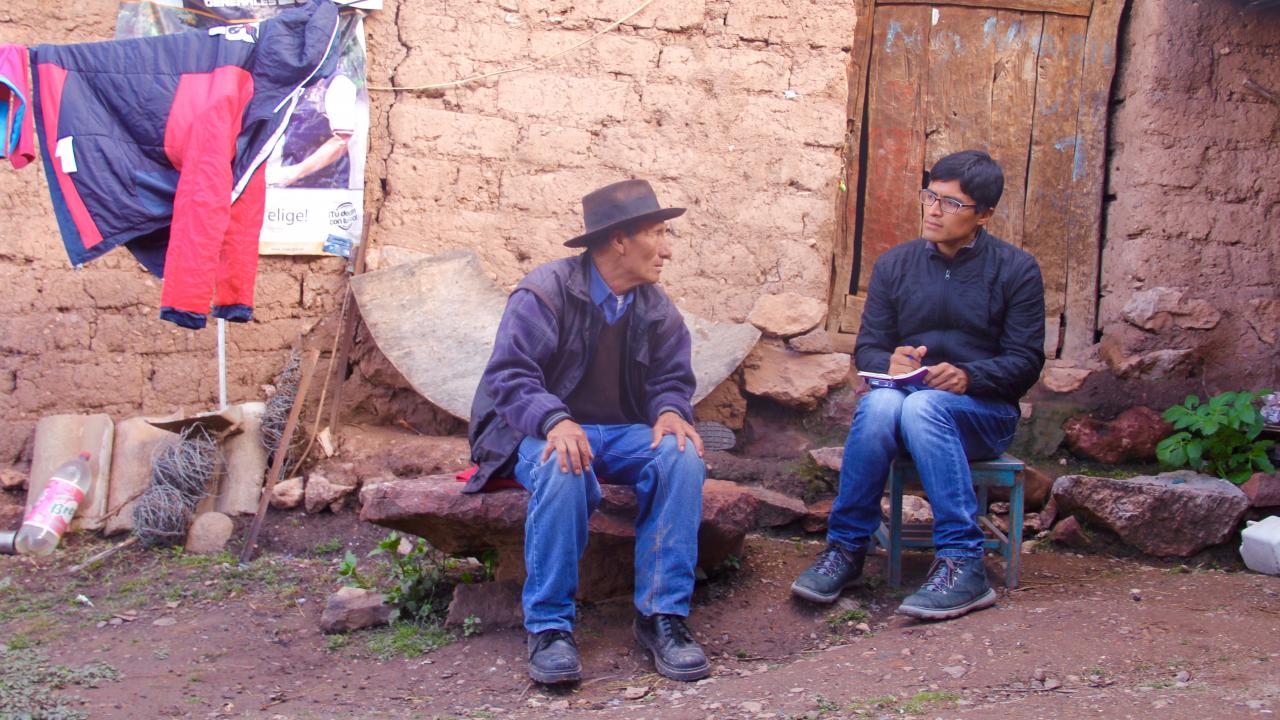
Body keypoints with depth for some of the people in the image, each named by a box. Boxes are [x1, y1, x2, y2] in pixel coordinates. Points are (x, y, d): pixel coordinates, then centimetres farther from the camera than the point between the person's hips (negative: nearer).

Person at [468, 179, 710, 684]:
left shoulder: (657, 309, 7)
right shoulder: (546, 291, -10)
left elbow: (672, 379, 9)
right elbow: (509, 376, -17)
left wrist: (671, 411, -18)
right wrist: (555, 421, -37)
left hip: (623, 433, 5)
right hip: (544, 432, -4)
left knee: (683, 456, -26)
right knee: (564, 469, -39)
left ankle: (662, 616, -20)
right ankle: (549, 626, -26)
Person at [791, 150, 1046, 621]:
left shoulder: (1016, 270, 4)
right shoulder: (895, 264, 11)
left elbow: (1026, 362, -3)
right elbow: (867, 348, 8)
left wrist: (969, 376, -22)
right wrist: (889, 364, -16)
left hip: (983, 412, -2)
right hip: (905, 400, 2)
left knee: (923, 406, -36)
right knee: (879, 404, -35)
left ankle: (961, 563, -36)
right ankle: (846, 548, -25)